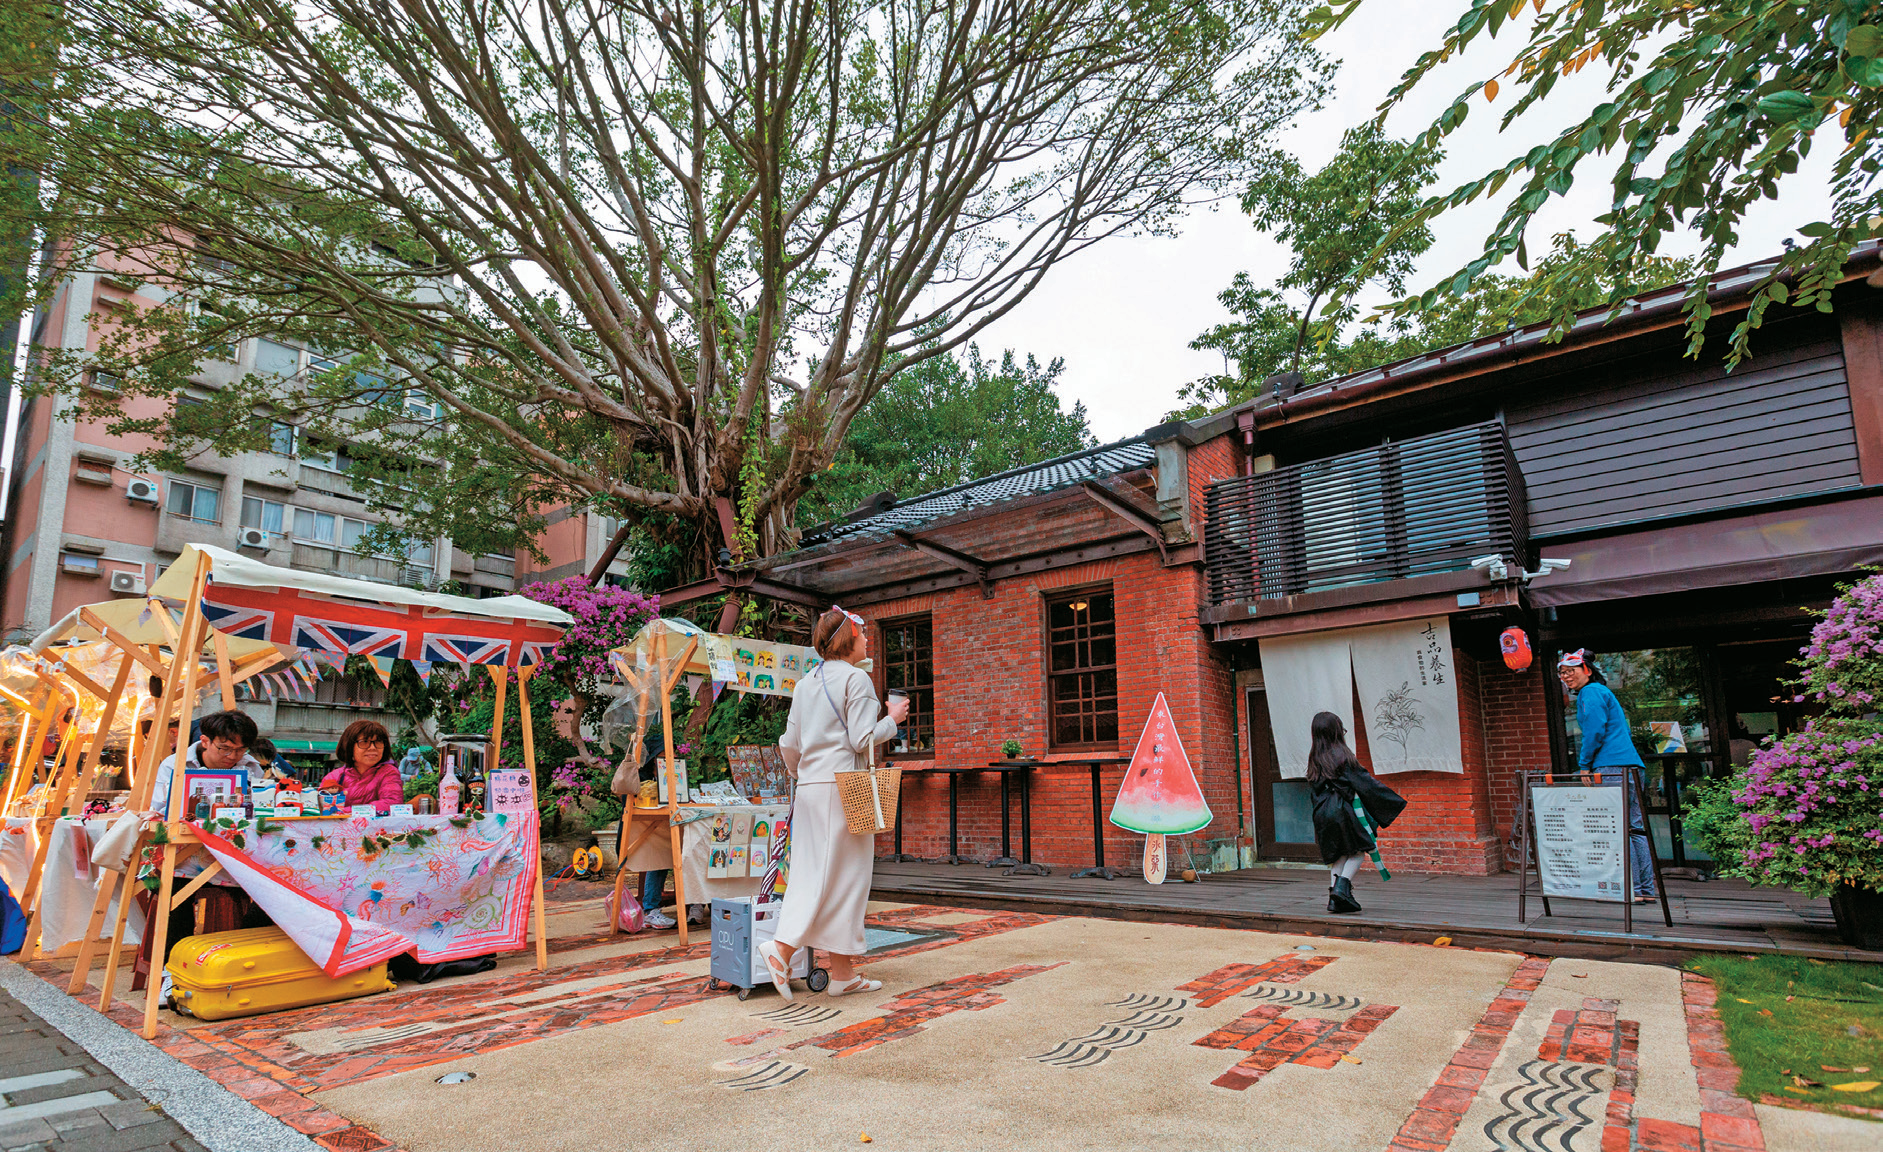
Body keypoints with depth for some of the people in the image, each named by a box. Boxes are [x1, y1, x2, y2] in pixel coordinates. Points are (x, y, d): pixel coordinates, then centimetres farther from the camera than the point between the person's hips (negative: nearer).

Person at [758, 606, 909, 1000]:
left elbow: (790, 744, 15)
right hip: (843, 785, -7)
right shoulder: (856, 678, -7)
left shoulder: (805, 684, 15)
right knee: (843, 875, 0)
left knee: (810, 874, 8)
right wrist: (892, 719, 3)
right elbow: (862, 739, -13)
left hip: (809, 787, 7)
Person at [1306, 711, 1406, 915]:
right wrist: (1394, 800, 1)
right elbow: (1364, 782, -7)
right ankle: (1342, 887, -11)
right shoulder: (1343, 755, -8)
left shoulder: (1315, 759, 9)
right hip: (1343, 810, -6)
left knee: (1340, 855, 15)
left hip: (1323, 814, 6)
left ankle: (1334, 896, 5)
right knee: (1358, 852, 8)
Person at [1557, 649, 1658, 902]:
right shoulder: (1603, 691, 25)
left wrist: (1584, 765, -6)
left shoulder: (1591, 692, -5)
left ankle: (1634, 889, -9)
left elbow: (1595, 731, -14)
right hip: (1629, 767, 10)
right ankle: (1646, 889, 11)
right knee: (1634, 828, 9)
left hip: (1611, 768, -10)